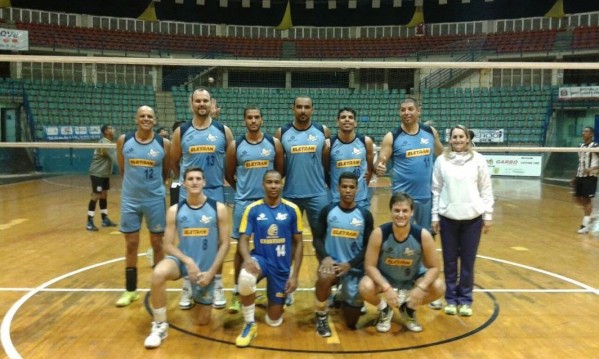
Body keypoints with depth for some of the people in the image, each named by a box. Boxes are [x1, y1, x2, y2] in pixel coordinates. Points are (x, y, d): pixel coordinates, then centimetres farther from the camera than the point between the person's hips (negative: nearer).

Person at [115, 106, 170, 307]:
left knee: (157, 244, 8)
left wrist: (154, 187, 10)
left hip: (155, 200, -1)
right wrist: (134, 184, 13)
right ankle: (131, 290, 22)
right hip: (130, 200, 1)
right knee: (131, 245, 8)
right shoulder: (123, 141, -2)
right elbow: (122, 169, 9)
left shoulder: (164, 144, -6)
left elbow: (166, 173, 5)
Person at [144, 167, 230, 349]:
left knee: (203, 321, 8)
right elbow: (168, 245, -5)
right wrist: (188, 260, -21)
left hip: (207, 269, 0)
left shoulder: (218, 209, -8)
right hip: (183, 260, 0)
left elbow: (225, 244, -6)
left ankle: (200, 295, 44)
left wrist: (211, 272, -14)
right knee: (158, 274, -35)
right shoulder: (175, 210, -5)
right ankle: (159, 326, -15)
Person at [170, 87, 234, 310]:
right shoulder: (181, 132, 1)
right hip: (188, 195, 1)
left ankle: (218, 287, 20)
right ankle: (187, 288, 21)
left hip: (215, 193, 0)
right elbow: (174, 162, 11)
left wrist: (218, 178, 9)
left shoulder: (223, 131, -1)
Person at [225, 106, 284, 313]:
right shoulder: (235, 146, -2)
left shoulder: (274, 143, -1)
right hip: (243, 202, 0)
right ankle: (237, 291, 17)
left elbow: (280, 171, 8)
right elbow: (229, 175, 7)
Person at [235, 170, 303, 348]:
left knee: (274, 320, 5)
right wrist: (247, 258, -31)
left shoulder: (292, 209, -6)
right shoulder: (252, 209, -7)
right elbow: (244, 239, -8)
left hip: (282, 266, 1)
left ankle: (275, 303, 43)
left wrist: (294, 275, -5)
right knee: (245, 278, -39)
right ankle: (250, 324, -13)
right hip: (260, 258, -1)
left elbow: (298, 243, 0)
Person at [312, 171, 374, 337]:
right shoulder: (327, 211, -2)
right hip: (332, 262, -1)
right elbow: (317, 238, -1)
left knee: (351, 322, 6)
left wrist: (350, 264, -16)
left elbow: (368, 247, -1)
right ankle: (321, 316, -10)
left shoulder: (365, 215, -2)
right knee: (325, 277, -40)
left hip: (355, 268, 1)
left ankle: (342, 297, 41)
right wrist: (325, 257, -21)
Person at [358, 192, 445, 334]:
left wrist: (421, 287, -31)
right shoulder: (379, 234, -26)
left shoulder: (423, 235, -22)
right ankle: (384, 311, 7)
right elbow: (370, 265, -20)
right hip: (385, 278, -1)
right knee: (365, 287, -31)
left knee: (439, 287, -23)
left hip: (413, 279, 2)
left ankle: (409, 309, 9)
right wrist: (386, 288, -34)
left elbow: (434, 267, -14)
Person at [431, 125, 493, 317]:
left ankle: (465, 299, 20)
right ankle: (451, 298, 21)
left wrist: (487, 215, 1)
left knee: (468, 261, 6)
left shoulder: (478, 159, 1)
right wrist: (435, 216, 2)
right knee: (449, 260, 7)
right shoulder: (441, 160, 2)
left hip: (472, 217, 0)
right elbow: (436, 190, 4)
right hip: (448, 217, 0)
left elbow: (486, 189, 4)